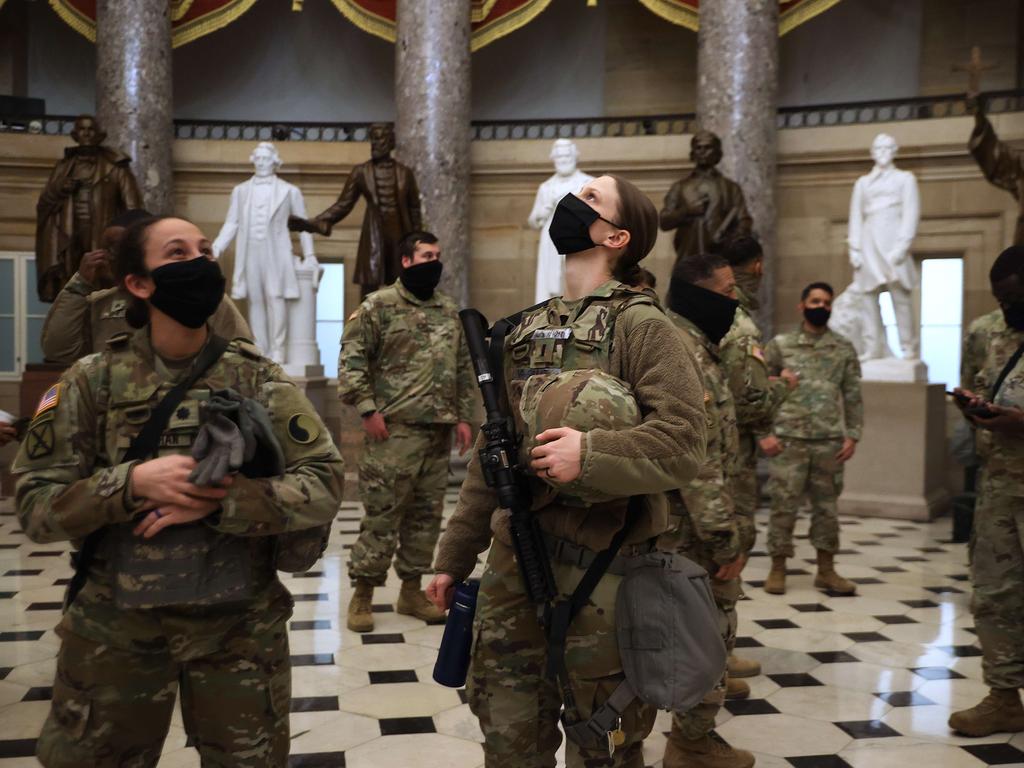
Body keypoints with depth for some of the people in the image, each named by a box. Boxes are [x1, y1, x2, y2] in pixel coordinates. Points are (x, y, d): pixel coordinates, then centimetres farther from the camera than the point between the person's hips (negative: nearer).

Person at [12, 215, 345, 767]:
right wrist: (132, 482, -21)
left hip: (240, 624, 1)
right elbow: (35, 504, -5)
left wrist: (219, 501, -22)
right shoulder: (94, 381, -3)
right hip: (115, 625, 0)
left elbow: (324, 484, -10)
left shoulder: (258, 380, -3)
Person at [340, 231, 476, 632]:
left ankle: (411, 590, 22)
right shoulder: (377, 306, -3)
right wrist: (367, 410, -13)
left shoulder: (450, 310, 15)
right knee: (382, 513, -2)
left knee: (427, 513, 10)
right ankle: (362, 594, 10)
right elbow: (351, 360, -6)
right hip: (394, 429, -6)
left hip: (439, 430, 6)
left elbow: (464, 368, 19)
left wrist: (464, 416, 13)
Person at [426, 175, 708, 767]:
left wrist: (590, 454, -29)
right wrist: (455, 556, 15)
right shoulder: (525, 329, 12)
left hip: (599, 568, -6)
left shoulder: (640, 324, -7)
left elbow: (683, 441, -17)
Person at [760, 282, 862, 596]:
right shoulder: (780, 345, 1)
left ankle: (826, 570, 20)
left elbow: (852, 397, 8)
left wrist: (852, 436, 0)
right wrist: (764, 433, -7)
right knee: (783, 505, 2)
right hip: (788, 439, -2)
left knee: (826, 506, 9)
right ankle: (778, 569, 13)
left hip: (830, 441, 2)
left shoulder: (844, 349, 7)